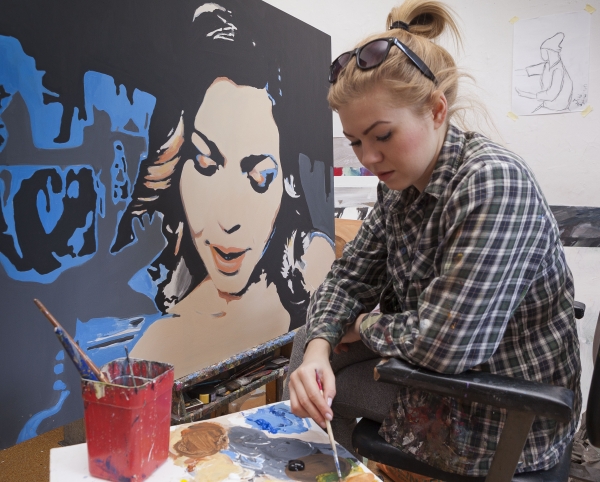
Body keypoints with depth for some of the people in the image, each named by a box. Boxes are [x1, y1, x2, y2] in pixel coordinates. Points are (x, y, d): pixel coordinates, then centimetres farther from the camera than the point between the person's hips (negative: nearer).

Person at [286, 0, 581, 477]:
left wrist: (365, 325, -14)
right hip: (438, 366, 8)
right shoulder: (401, 182, -3)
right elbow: (350, 275, 0)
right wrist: (317, 349, -19)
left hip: (504, 425, -7)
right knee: (308, 343, 12)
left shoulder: (493, 182, -29)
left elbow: (445, 343, -33)